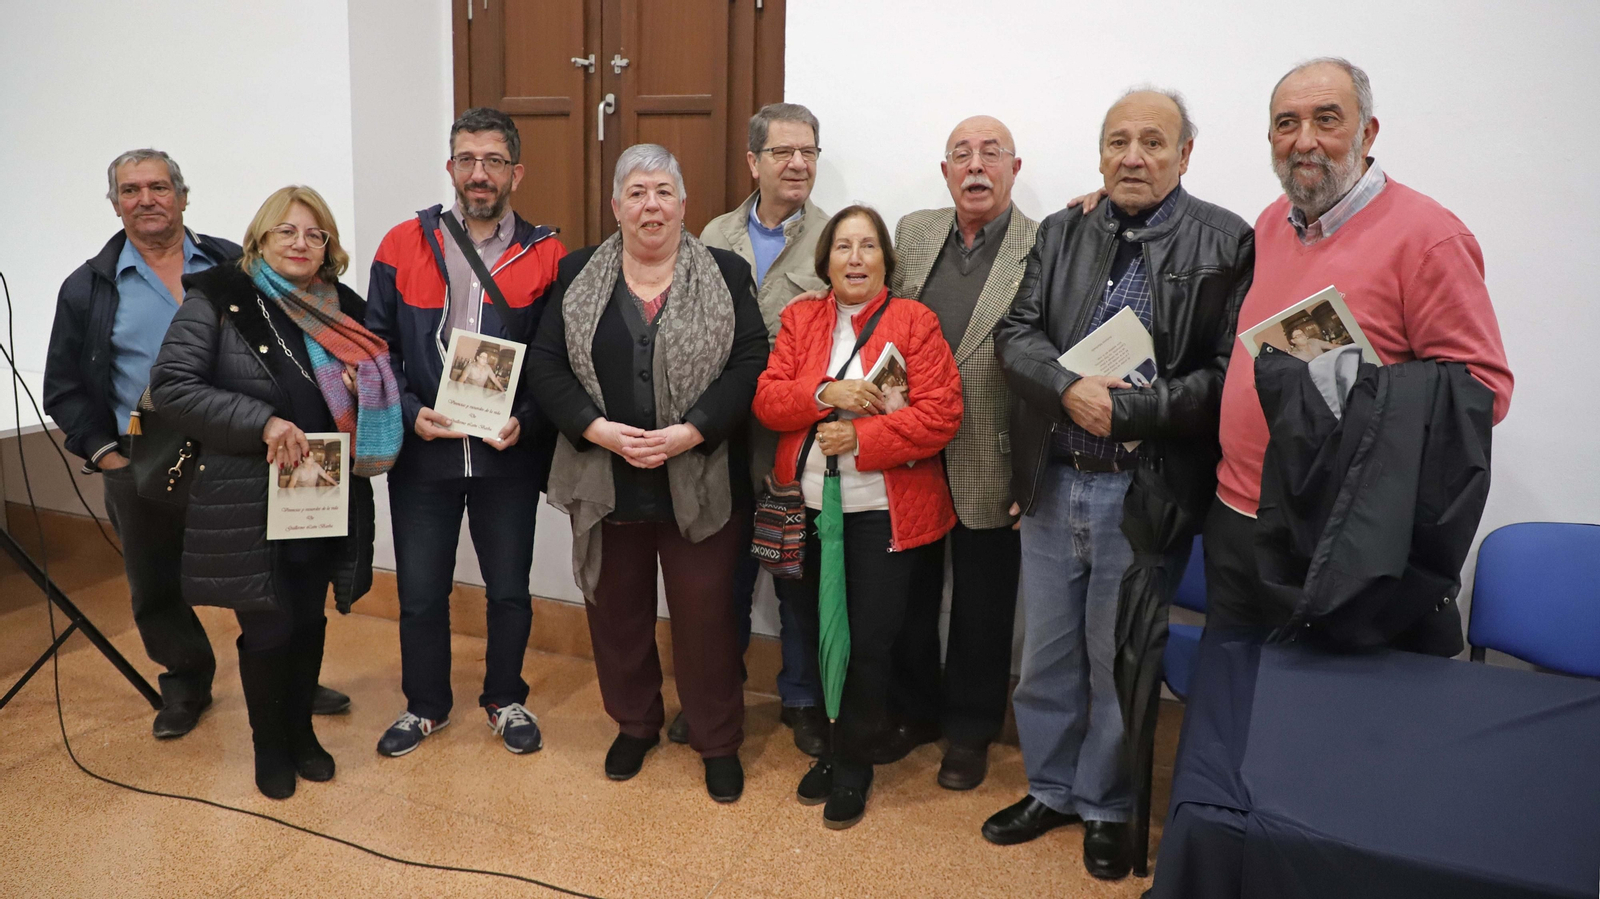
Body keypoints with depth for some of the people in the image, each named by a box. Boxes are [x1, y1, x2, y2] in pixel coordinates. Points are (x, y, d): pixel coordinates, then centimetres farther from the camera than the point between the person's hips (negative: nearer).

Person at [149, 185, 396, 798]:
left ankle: (301, 731, 34)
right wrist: (261, 422, -22)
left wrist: (364, 389, -7)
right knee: (268, 628, 5)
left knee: (310, 620, 14)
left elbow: (372, 387, 17)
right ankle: (270, 746, 27)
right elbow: (171, 386, -12)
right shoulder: (218, 298, -5)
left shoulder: (343, 308, 7)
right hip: (247, 501, -4)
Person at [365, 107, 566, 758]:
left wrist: (525, 422, -16)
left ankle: (505, 700, 35)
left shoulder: (545, 255, -3)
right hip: (421, 451, 1)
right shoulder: (403, 245, 0)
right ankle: (425, 704, 35)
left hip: (509, 455, -1)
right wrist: (410, 412, -12)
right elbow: (376, 345, 2)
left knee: (509, 590, 12)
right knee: (420, 592, 12)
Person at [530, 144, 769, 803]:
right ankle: (634, 724, 37)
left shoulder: (726, 275, 0)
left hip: (699, 483, -2)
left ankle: (719, 742, 25)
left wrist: (688, 434, -18)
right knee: (616, 610, 15)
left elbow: (749, 365, -7)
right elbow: (546, 364, 1)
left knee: (705, 614, 6)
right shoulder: (578, 275, 5)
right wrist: (600, 431, -14)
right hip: (604, 481, 3)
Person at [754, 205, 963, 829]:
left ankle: (853, 764, 25)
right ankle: (838, 744, 34)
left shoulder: (914, 321, -2)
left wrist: (859, 437, -18)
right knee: (819, 636, 10)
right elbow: (766, 400, 1)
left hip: (886, 514, -3)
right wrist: (825, 393, -16)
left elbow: (940, 415, -11)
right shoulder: (799, 319, 10)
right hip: (810, 511, 3)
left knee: (870, 644, 2)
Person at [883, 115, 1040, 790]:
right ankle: (916, 711, 38)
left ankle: (969, 730, 32)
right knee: (908, 592, 17)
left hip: (987, 463, -4)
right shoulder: (913, 233, 6)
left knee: (982, 605, 12)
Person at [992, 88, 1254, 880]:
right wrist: (1070, 389, -17)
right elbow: (1016, 335, 0)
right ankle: (1050, 789, 37)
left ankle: (1106, 807, 33)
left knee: (1118, 659, 11)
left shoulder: (1227, 244, -6)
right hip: (1053, 481, 4)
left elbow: (1228, 375, -12)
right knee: (1045, 653, 16)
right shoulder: (1060, 233, 7)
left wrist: (1124, 407, -20)